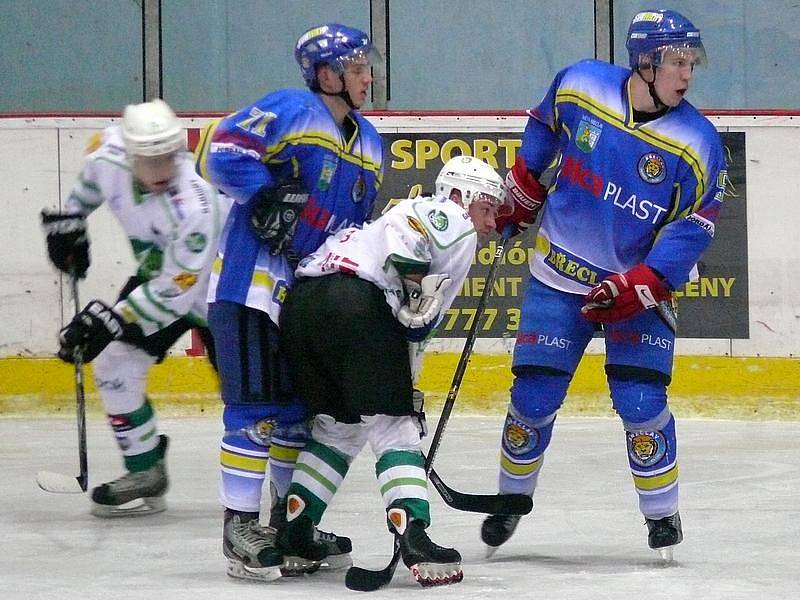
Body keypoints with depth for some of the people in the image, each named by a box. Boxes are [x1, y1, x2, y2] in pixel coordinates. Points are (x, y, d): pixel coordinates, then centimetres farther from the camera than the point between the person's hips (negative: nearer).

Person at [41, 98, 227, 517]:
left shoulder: (194, 206, -39)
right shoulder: (110, 154, -22)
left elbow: (175, 292, -33)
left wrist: (108, 322, -32)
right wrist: (69, 218, 11)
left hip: (212, 291, -6)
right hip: (157, 274, 6)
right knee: (114, 365, -4)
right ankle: (146, 473, 9)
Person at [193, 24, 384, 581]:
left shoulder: (369, 143, 15)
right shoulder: (290, 111, -12)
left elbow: (358, 222, 22)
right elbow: (223, 149, -21)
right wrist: (268, 198, -26)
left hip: (312, 293, 9)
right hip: (254, 279, -9)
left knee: (302, 407, 14)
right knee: (256, 405, -9)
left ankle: (290, 520, 26)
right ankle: (240, 526, -3)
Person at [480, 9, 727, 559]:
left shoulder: (698, 144, -16)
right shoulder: (579, 86, -10)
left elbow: (693, 228, -14)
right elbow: (544, 129, 12)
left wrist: (641, 285, -23)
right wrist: (520, 195, 17)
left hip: (640, 286, -2)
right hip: (560, 275, 2)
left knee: (640, 401, -12)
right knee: (534, 398, 2)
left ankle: (663, 513, 7)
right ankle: (512, 500, 24)